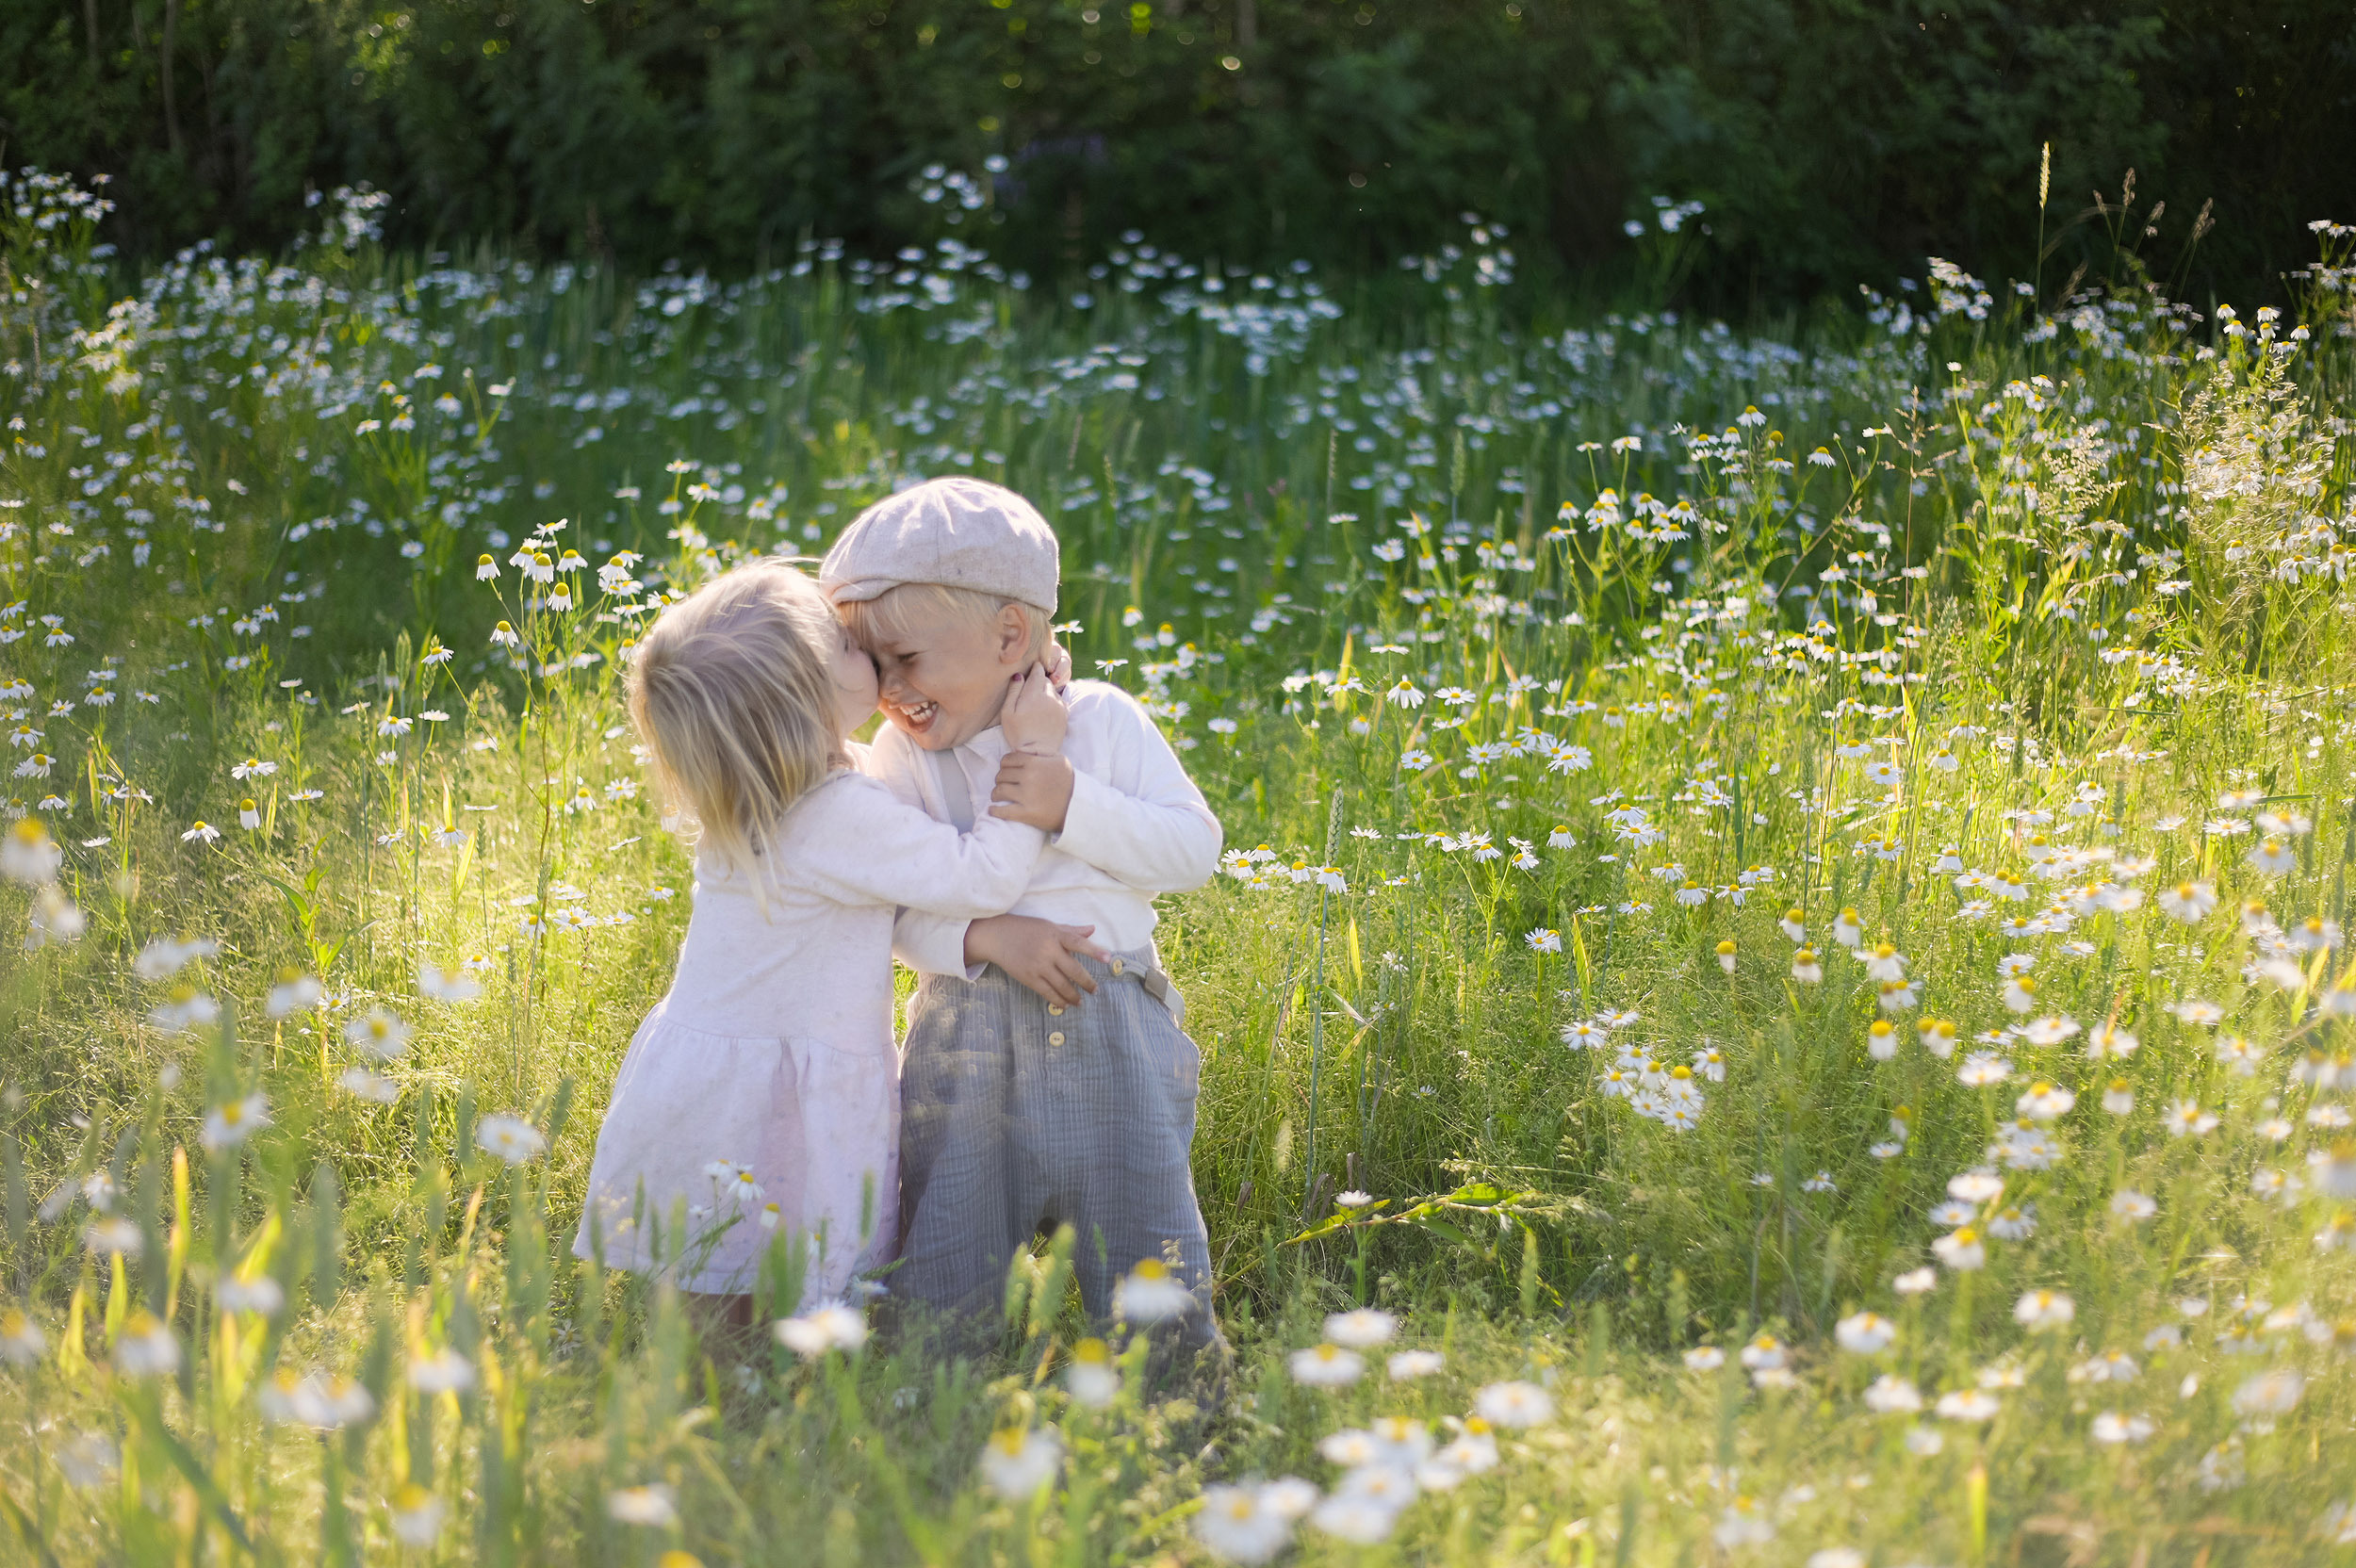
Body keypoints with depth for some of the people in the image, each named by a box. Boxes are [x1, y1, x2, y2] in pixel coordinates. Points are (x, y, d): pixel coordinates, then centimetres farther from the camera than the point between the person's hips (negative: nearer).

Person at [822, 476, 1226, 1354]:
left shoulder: (1102, 722, -1)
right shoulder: (902, 758, 1)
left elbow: (1195, 850, -5)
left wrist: (1073, 808, -17)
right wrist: (989, 937, -20)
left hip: (1111, 1036, -1)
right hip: (965, 1043, 1)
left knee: (1149, 1282, 5)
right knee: (939, 1300, 5)